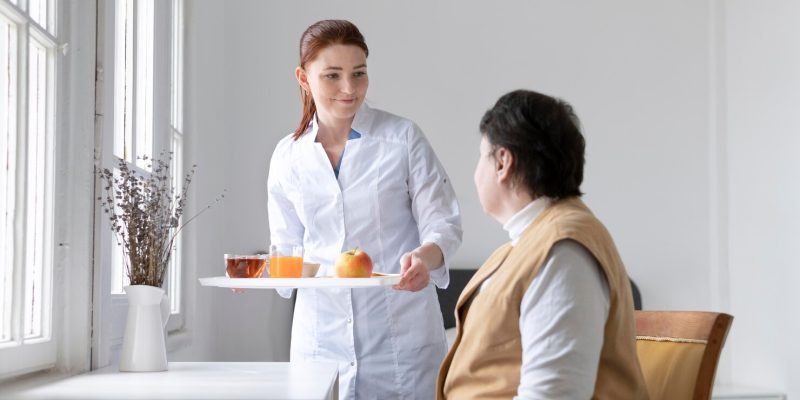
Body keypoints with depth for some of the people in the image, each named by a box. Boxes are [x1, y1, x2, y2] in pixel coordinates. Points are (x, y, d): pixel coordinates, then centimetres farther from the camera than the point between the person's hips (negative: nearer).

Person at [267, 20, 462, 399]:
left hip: (399, 336, -2)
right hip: (322, 336, 2)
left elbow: (443, 224, -4)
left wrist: (424, 255, -24)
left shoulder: (403, 137, -4)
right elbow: (288, 246, 12)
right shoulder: (288, 157, 5)